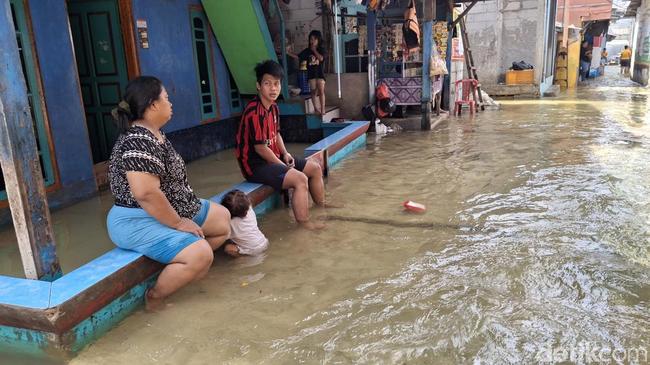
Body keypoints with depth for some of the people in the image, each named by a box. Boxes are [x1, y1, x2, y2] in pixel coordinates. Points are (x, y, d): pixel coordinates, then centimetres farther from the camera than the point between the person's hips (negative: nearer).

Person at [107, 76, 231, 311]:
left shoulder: (155, 135, 9)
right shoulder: (138, 142, -24)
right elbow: (146, 193, -33)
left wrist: (181, 217, 9)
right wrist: (178, 223, -23)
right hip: (139, 221, -11)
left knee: (223, 218, 13)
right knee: (201, 255, -27)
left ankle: (182, 267, 13)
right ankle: (155, 297, -5)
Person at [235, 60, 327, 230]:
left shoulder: (274, 108, 6)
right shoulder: (254, 111, -23)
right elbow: (260, 147, -23)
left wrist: (285, 153, 2)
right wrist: (284, 166, -15)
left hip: (273, 158, 10)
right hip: (255, 164, -10)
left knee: (315, 168, 13)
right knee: (300, 178, -27)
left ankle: (322, 205, 35)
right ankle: (304, 222, -12)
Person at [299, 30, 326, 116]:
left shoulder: (321, 50, 0)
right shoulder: (307, 50, 3)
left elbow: (321, 58, -18)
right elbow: (298, 57, 1)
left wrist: (314, 50, -12)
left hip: (320, 73, -2)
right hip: (311, 74, 2)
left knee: (321, 91, -8)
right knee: (314, 92, 5)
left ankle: (323, 109, -4)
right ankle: (316, 109, 14)